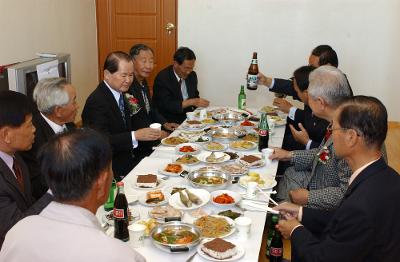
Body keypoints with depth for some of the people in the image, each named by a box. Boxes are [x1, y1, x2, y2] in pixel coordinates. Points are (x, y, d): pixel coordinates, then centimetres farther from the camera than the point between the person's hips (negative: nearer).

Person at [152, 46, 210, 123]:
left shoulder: (192, 75, 6)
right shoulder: (162, 78, -15)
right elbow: (166, 105, -21)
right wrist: (190, 102, -27)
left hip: (188, 117, 7)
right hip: (169, 122, -7)